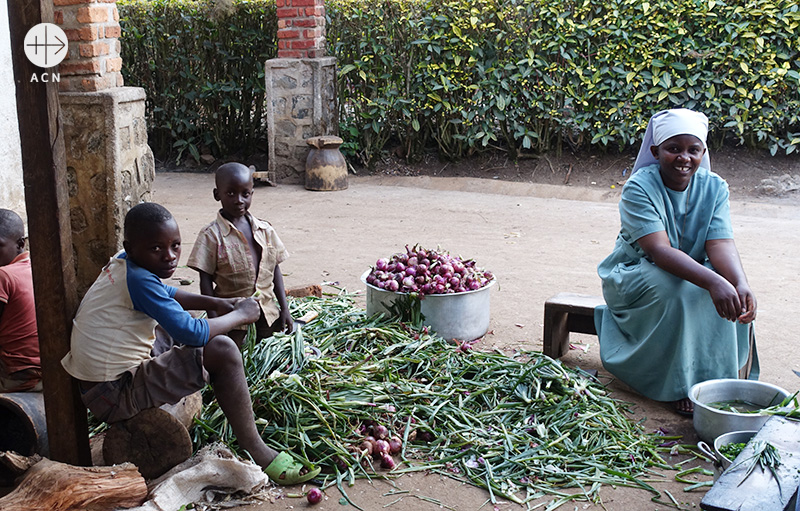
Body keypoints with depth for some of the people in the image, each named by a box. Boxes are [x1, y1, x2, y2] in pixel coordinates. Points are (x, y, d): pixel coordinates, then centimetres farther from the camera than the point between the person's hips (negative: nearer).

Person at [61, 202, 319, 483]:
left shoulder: (124, 263, 4)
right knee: (222, 351, -17)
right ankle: (256, 452, -7)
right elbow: (192, 333, -27)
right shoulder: (138, 279, -24)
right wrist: (240, 315, -10)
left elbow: (166, 294, 25)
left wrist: (216, 303, 12)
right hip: (114, 398, -10)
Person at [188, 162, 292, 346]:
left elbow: (275, 269, 9)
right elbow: (206, 280, -10)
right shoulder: (211, 235, -10)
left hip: (267, 312, 4)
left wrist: (284, 308, 6)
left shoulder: (265, 230, 2)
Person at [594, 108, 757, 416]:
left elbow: (720, 244, -17)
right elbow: (659, 250, -31)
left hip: (694, 273, 4)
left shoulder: (714, 187, -4)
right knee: (679, 292, -34)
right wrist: (712, 281, -45)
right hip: (636, 275, -4)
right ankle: (683, 386, -20)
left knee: (733, 297, -25)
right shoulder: (639, 188, -19)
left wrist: (740, 283, -38)